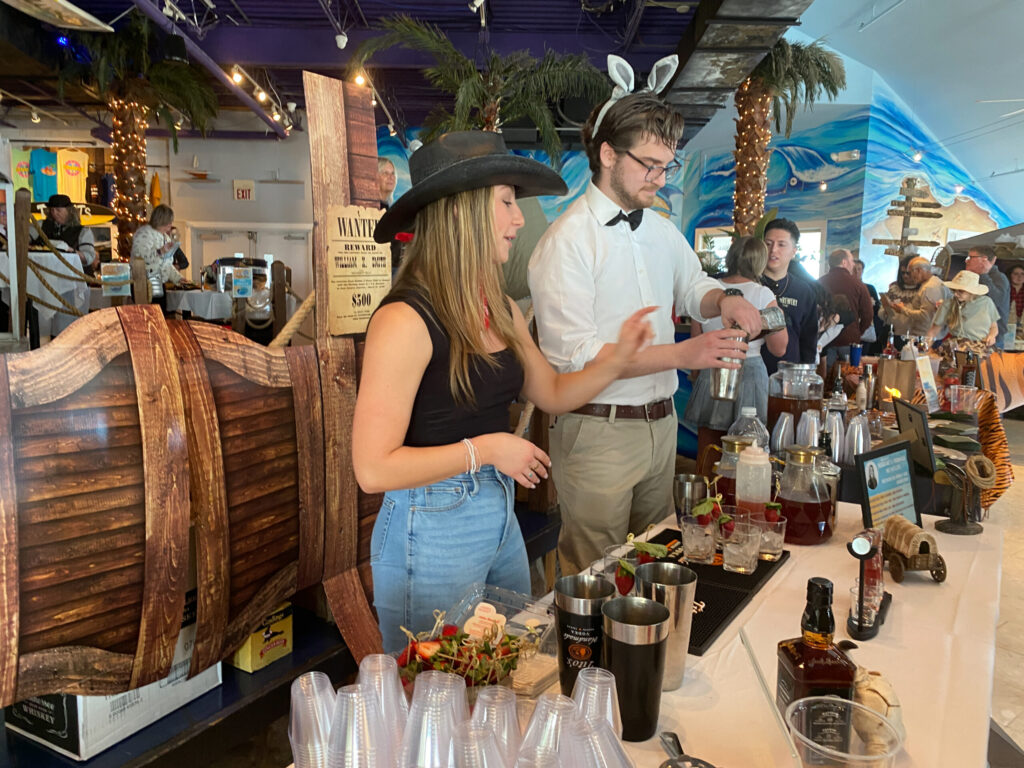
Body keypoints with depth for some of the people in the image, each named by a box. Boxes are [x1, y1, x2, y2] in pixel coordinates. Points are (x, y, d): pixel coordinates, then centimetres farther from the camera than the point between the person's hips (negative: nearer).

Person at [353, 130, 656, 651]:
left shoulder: (501, 311, 4)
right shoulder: (406, 320, -21)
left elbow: (552, 394, 16)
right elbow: (373, 468, -22)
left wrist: (616, 359, 0)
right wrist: (485, 449, -19)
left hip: (500, 517, 8)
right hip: (431, 532, -7)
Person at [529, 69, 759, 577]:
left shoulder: (662, 231, 10)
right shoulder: (566, 241, -15)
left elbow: (693, 288, 25)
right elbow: (573, 355, -22)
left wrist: (724, 300, -1)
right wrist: (681, 353, -26)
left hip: (661, 424, 8)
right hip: (598, 433, -7)